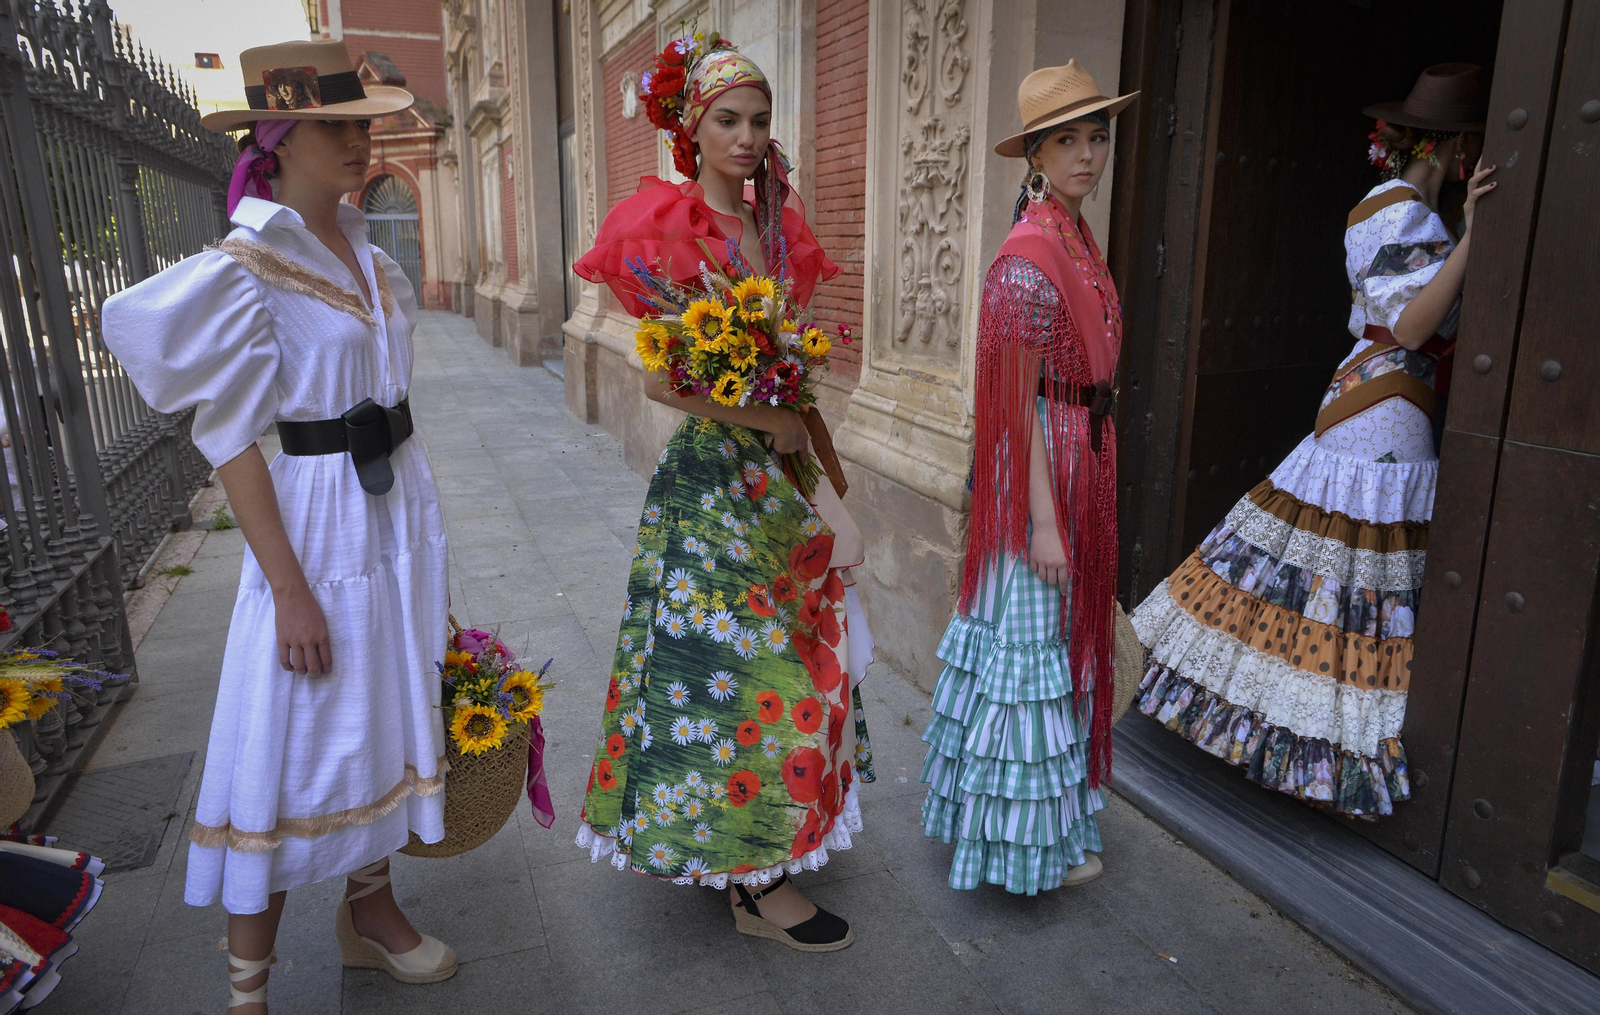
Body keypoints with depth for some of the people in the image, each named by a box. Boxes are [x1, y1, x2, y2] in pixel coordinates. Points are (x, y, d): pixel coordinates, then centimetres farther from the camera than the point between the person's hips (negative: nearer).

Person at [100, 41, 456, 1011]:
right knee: (294, 746, 2)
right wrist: (288, 588, -17)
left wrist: (421, 532, 14)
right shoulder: (246, 268, -13)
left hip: (401, 504, 7)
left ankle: (370, 906, 35)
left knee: (385, 712, 16)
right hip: (315, 518, -7)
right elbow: (231, 441, -14)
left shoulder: (365, 251, 7)